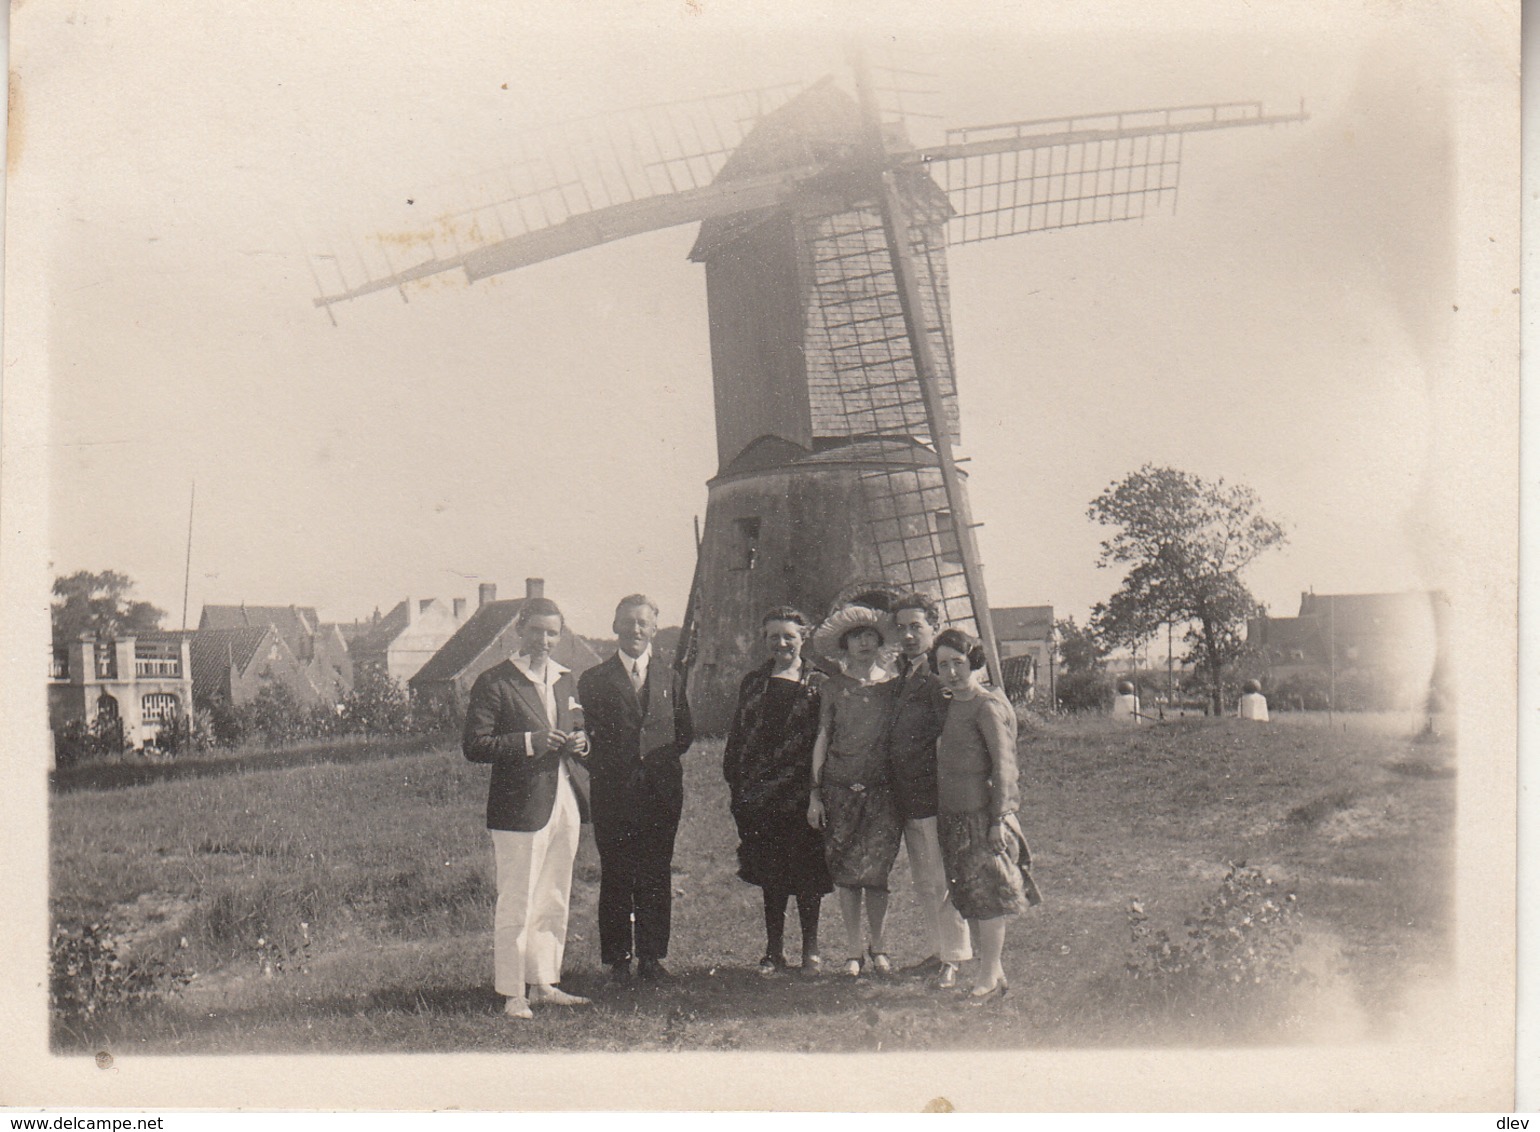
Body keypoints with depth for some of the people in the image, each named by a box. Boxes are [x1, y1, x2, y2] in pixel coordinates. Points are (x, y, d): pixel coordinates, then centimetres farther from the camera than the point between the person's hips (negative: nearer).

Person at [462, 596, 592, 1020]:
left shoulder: (565, 680, 17)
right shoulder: (494, 682, -6)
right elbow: (474, 745, -13)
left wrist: (579, 742, 5)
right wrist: (531, 742, -20)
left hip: (565, 805, 7)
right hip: (519, 808, -7)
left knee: (554, 903, 13)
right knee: (516, 905, -4)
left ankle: (544, 984, 23)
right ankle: (512, 994, 4)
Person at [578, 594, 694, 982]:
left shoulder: (669, 679, 13)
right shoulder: (594, 681, 5)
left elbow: (685, 734, 15)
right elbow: (584, 736, 5)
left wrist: (663, 760, 5)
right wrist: (602, 767, -3)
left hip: (661, 793, 2)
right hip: (613, 794, -2)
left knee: (656, 877, 5)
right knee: (615, 878, 1)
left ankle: (652, 957, 13)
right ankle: (618, 960, 9)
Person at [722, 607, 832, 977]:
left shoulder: (819, 683, 2)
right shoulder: (754, 683, 12)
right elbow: (737, 735, 13)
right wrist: (736, 784, 5)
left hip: (803, 793, -3)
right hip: (761, 793, 3)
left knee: (807, 873, 1)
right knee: (770, 875, 7)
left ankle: (810, 950, 12)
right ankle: (774, 950, 15)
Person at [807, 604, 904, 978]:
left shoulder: (892, 684, 7)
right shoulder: (834, 686, 6)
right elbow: (822, 738, 7)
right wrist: (815, 792, 2)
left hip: (882, 789, -1)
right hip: (840, 788, 1)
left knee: (875, 870, -6)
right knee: (846, 872, 2)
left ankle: (877, 946, 11)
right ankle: (853, 949, 13)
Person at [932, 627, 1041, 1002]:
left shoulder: (988, 706, -12)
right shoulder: (953, 705, 14)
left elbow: (1003, 766, -15)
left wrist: (999, 820, -18)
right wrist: (942, 816, 16)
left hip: (983, 816, -9)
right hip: (954, 817, 9)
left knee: (987, 899, -3)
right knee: (968, 900, 11)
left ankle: (989, 977, 4)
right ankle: (990, 970, 20)